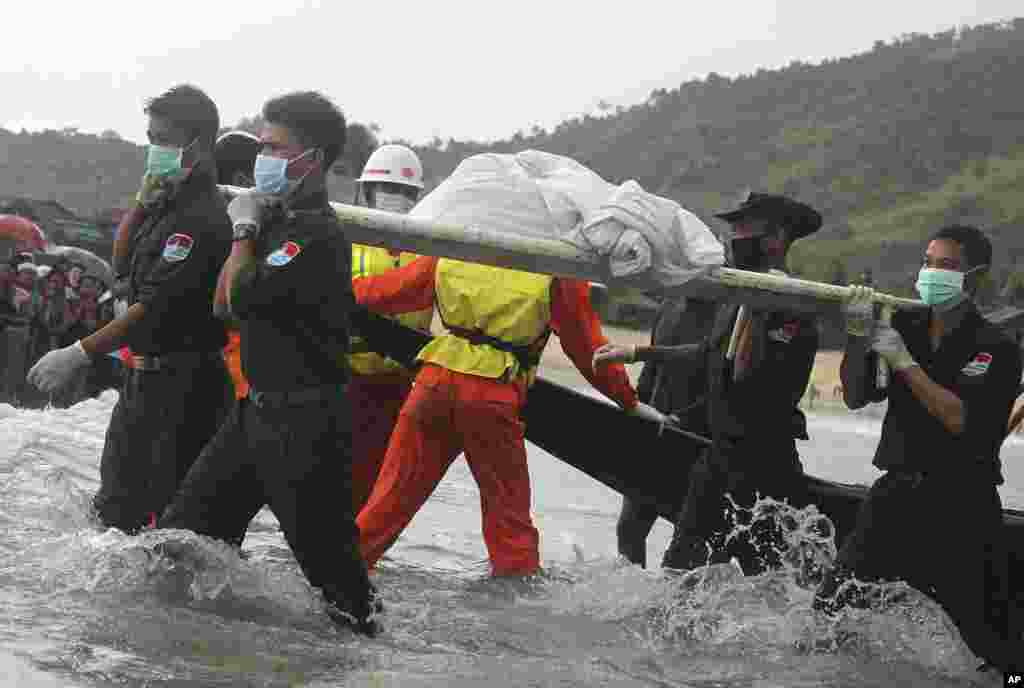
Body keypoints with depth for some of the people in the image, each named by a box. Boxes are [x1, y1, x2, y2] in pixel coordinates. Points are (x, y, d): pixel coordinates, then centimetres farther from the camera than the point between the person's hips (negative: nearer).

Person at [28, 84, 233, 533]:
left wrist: (78, 355, -27)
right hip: (148, 375, 10)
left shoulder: (200, 220, -21)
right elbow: (124, 263, 20)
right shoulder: (168, 203, 10)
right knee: (117, 501, 21)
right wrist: (143, 200, 4)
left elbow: (154, 307, -27)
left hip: (179, 383, -10)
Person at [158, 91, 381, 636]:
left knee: (326, 550, -1)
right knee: (182, 528, 11)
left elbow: (243, 297, -25)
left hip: (304, 421, -10)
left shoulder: (316, 233, -18)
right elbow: (226, 305, 19)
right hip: (258, 408, 10)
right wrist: (247, 229, 10)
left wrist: (245, 231, -12)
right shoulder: (282, 219, 12)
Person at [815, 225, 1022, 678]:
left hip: (962, 508, -4)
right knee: (832, 609, -6)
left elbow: (962, 420, -18)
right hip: (897, 491, 4)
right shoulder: (906, 326, 9)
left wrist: (905, 362, -20)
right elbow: (855, 398, 7)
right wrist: (858, 337, -10)